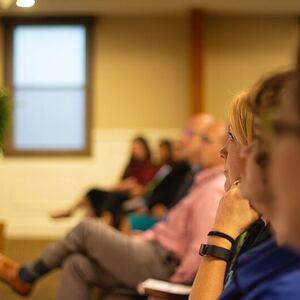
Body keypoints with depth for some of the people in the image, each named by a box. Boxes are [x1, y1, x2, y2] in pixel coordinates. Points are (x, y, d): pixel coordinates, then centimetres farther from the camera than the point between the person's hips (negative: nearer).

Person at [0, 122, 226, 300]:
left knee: (87, 229, -5)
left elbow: (202, 248, -26)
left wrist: (175, 280, -17)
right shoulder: (206, 183, 17)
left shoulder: (213, 190, -17)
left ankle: (27, 276, 13)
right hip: (154, 250, 10)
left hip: (157, 264, -10)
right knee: (77, 265, 3)